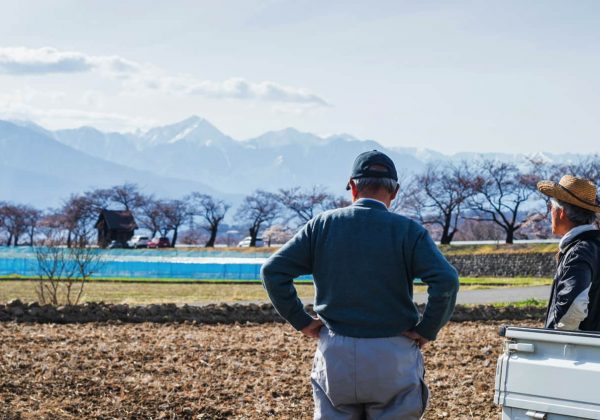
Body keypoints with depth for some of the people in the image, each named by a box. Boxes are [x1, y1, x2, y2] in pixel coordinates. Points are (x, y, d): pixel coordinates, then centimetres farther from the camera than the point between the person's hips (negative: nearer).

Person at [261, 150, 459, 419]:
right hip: (393, 358, -2)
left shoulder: (322, 225, 1)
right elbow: (446, 281, -18)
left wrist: (301, 321, 3)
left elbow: (272, 271, -3)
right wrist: (426, 330, -6)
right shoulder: (407, 230, -5)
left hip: (334, 356, 2)